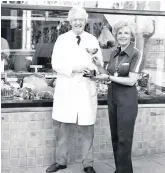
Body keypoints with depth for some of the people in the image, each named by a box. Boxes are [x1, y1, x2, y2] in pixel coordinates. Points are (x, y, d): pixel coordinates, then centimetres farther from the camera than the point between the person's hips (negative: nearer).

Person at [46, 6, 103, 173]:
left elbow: (100, 63, 9)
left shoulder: (93, 40, 10)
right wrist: (73, 68, -16)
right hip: (66, 89, 0)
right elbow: (55, 63, -1)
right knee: (63, 128, 7)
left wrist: (93, 70, -14)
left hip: (87, 89, 1)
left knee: (87, 129, 3)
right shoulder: (62, 39, 6)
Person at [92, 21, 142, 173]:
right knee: (115, 136, 11)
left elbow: (131, 80, -15)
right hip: (112, 96, 6)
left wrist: (109, 77, -17)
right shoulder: (114, 53, 9)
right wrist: (99, 65, -3)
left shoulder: (135, 54, -9)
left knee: (124, 138, -2)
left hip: (127, 98, -6)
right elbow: (108, 77, 11)